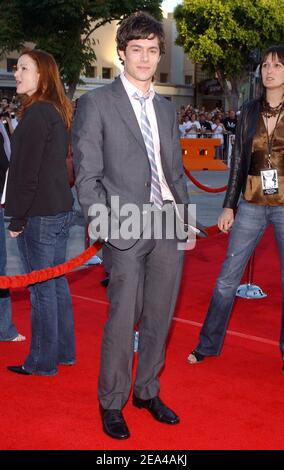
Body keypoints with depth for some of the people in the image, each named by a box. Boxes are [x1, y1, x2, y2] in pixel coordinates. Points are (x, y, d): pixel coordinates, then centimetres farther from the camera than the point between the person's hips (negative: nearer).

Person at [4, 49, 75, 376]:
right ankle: (63, 350, 28)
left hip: (39, 215, -9)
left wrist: (17, 218, -13)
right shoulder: (58, 112, 13)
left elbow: (27, 172, -18)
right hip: (60, 210, 9)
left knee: (41, 288, 0)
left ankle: (43, 361, 10)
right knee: (56, 282, 16)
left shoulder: (36, 114, -16)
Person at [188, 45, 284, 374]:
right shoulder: (250, 111, 6)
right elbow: (238, 161, 8)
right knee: (227, 279, 6)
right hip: (252, 206, 3)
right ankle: (209, 345, 21)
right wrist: (229, 206, 6)